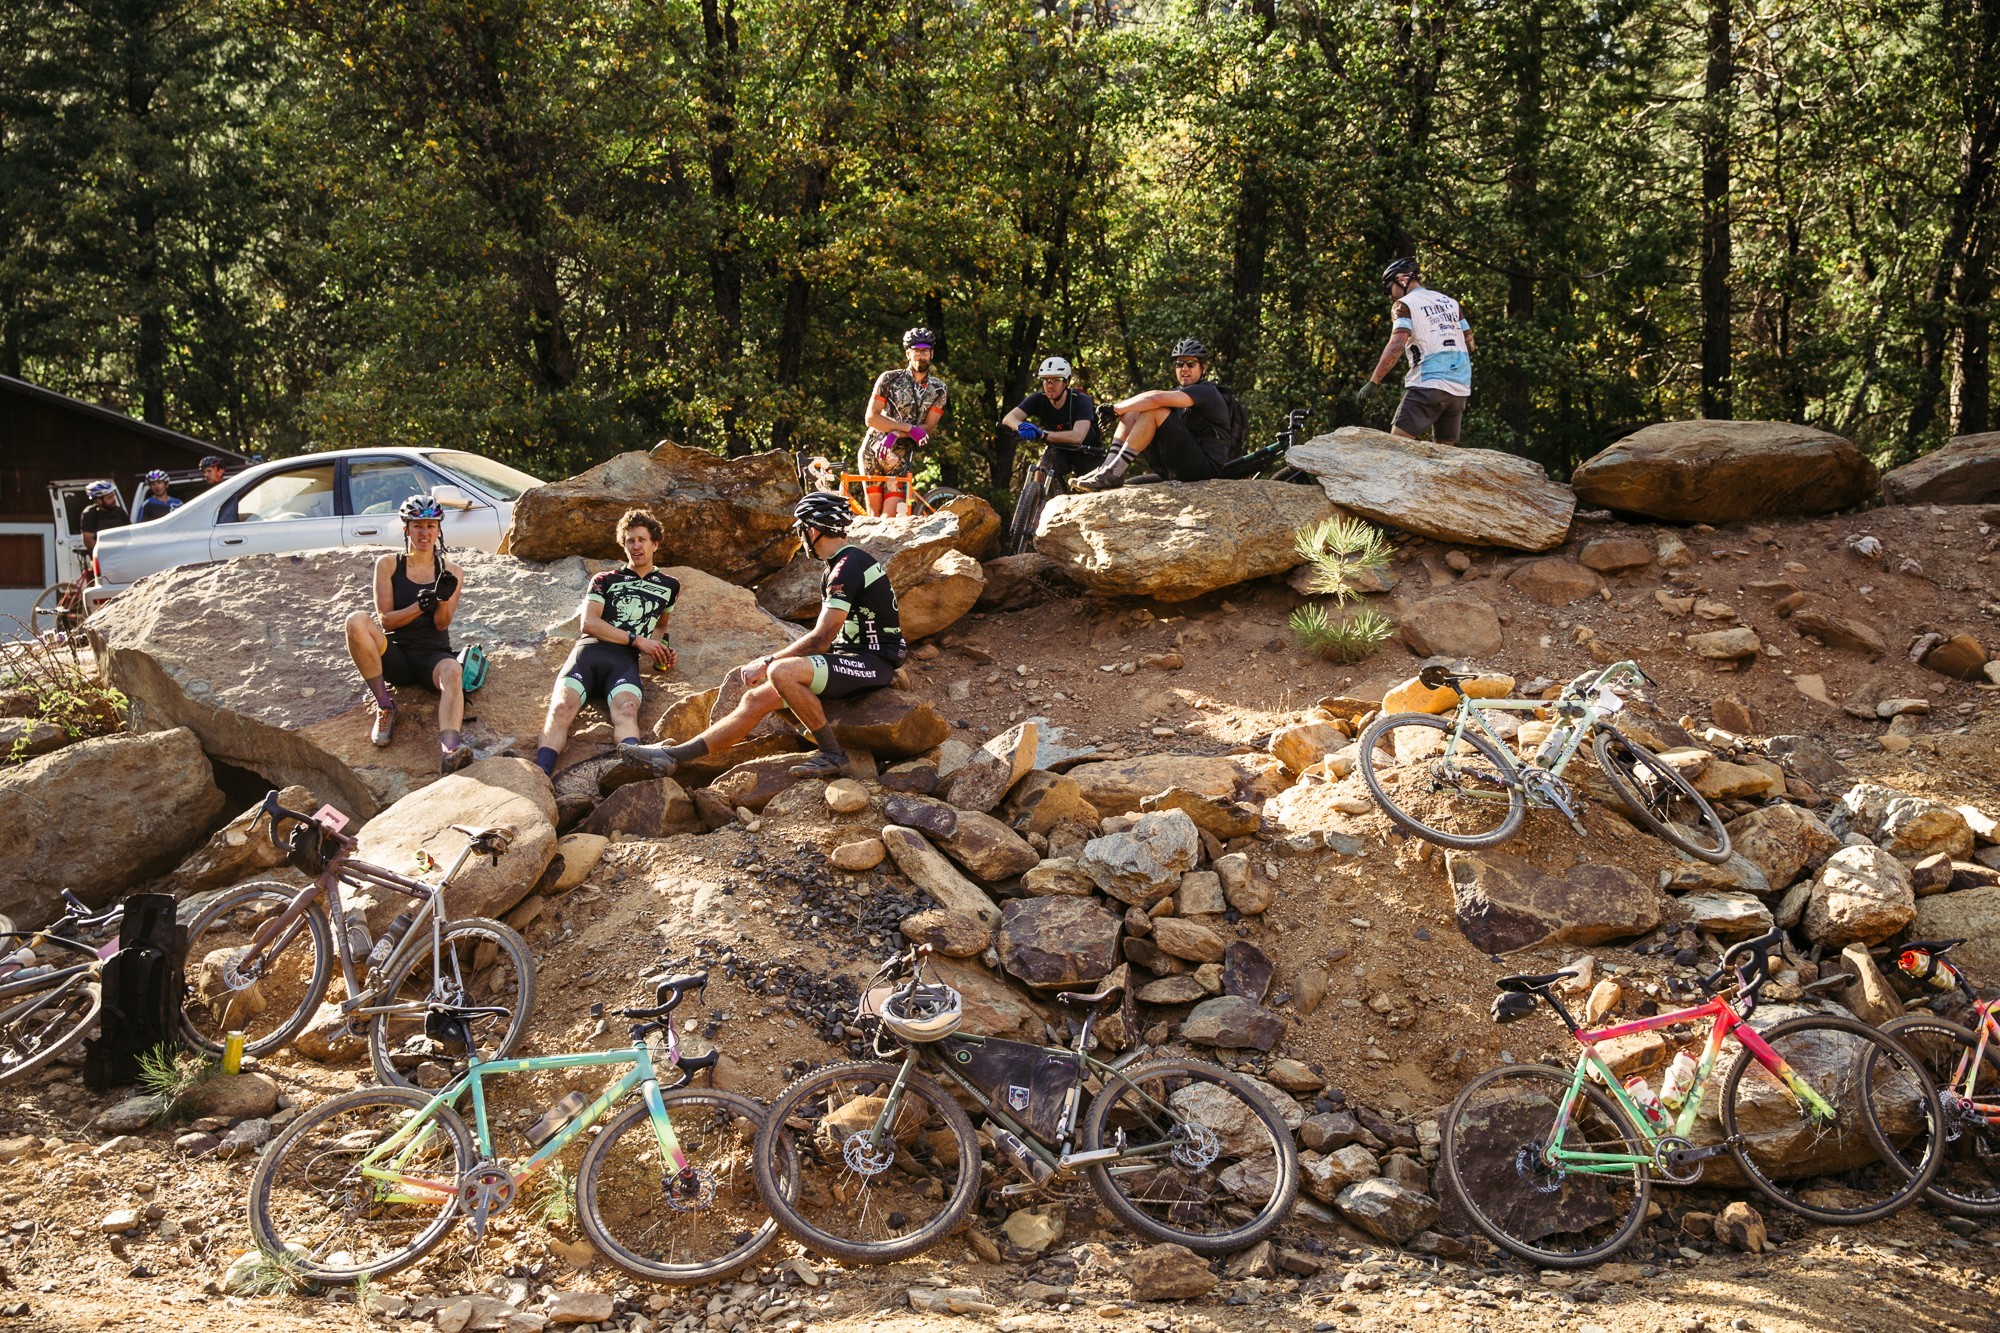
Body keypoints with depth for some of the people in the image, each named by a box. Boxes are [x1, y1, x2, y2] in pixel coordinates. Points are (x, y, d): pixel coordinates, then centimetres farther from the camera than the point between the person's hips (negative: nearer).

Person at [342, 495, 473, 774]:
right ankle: (384, 705, -20)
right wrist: (419, 607, -19)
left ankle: (449, 750, -63)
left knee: (453, 672, -37)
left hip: (433, 656, 0)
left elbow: (442, 624, 0)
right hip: (396, 655, 0)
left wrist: (443, 599, -22)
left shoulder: (451, 572, 9)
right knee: (357, 621, -29)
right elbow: (385, 620, -1)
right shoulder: (388, 565, 7)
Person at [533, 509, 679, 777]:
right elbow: (589, 623, 9)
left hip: (624, 660, 0)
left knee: (626, 708, -36)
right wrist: (637, 639, 0)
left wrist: (658, 649, 19)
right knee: (562, 707, -31)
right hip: (589, 651, 0)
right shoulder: (605, 580, 24)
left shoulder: (669, 585, 28)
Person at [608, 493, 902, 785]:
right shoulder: (842, 565, 18)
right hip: (851, 659, 10)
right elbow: (825, 636, 20)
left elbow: (820, 639, -20)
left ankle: (832, 754, -19)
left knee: (781, 672, -31)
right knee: (755, 699, 1)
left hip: (874, 663, -10)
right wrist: (771, 663, 11)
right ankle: (669, 757, 0)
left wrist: (766, 663, -11)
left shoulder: (848, 566, -16)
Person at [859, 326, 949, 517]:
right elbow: (871, 417, -8)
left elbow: (928, 428, -4)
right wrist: (909, 427, -17)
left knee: (890, 516, -12)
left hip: (902, 456, 1)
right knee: (874, 514, -2)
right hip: (873, 450, -1)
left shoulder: (938, 390, 4)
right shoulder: (889, 379, -1)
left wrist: (895, 434, -20)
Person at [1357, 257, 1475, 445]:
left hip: (1428, 383, -7)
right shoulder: (1450, 302, 18)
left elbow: (1396, 345, -15)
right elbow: (1469, 342, 18)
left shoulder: (1404, 304, -1)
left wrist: (1373, 382, -18)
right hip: (1460, 388, 7)